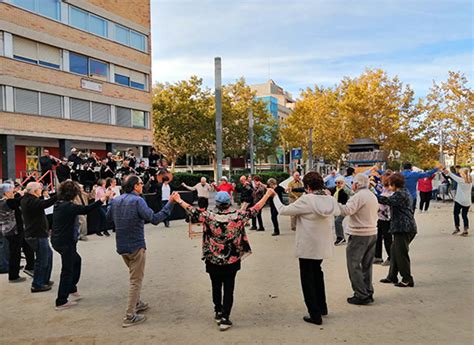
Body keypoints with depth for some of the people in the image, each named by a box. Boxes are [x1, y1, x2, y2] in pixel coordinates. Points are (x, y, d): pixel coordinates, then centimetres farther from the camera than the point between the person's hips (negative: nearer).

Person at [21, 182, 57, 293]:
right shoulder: (31, 201, -21)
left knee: (48, 254, 21)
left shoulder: (26, 199, 11)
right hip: (37, 235, -11)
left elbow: (42, 203, 14)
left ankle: (45, 280, 30)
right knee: (42, 259, -2)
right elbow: (45, 203, -37)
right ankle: (37, 285, 7)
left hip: (36, 233, 11)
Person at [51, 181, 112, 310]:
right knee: (67, 270, 2)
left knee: (76, 260, 26)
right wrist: (101, 200, -24)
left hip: (57, 240, 10)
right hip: (65, 242, -10)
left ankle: (71, 288, 39)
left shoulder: (59, 204, 6)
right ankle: (61, 301, 11)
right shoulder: (68, 206, -23)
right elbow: (85, 209, -29)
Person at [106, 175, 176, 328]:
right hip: (135, 246, -8)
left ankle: (137, 303, 38)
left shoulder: (116, 200, 3)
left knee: (135, 276, 26)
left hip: (121, 246, 8)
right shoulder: (137, 201, -18)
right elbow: (154, 219, -23)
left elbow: (108, 218, 18)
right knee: (136, 280, 2)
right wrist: (170, 203, -21)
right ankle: (130, 316, 5)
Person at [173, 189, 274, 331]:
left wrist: (179, 200, 6)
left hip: (213, 261, 1)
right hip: (232, 261, 0)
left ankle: (218, 313, 34)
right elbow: (254, 210, -8)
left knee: (216, 287, 19)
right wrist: (267, 194, 1)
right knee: (229, 289, 9)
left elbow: (193, 212, -6)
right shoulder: (237, 216, -14)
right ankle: (224, 318, 9)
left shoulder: (209, 216, -15)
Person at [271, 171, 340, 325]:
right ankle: (322, 307, 37)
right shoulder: (331, 200, -3)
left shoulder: (306, 200, -20)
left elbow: (283, 210, -14)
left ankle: (315, 315, 14)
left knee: (308, 279, 9)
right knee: (317, 272, 27)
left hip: (308, 247, -7)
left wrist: (275, 197, 1)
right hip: (323, 245, 7)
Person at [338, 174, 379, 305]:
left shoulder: (358, 196, -16)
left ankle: (361, 295, 0)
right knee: (366, 266, 16)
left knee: (354, 265, -1)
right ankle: (368, 293, 22)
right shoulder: (373, 196, 14)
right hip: (372, 234, 9)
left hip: (359, 235, -9)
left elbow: (347, 210, -29)